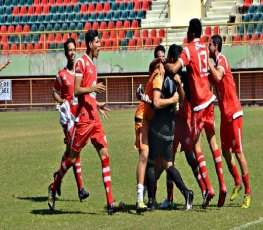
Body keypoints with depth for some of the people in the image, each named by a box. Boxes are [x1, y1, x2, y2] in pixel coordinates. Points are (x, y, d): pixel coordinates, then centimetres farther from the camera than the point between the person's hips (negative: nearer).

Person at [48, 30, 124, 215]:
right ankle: (53, 188, 24)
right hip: (83, 118, -8)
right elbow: (76, 90, -15)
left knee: (105, 155, -2)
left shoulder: (92, 64, 19)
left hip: (94, 118, 8)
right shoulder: (82, 62, -8)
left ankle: (111, 202, -7)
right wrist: (93, 88, -25)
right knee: (73, 156, 3)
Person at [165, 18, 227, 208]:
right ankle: (222, 186, 10)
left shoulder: (188, 50, -12)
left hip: (198, 103, -7)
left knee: (197, 146, -3)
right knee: (213, 141, 12)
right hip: (209, 99, 7)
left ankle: (209, 189, -11)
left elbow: (174, 69, -25)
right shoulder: (204, 49, 11)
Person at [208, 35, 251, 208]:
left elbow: (218, 77, -33)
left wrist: (209, 62, -26)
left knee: (238, 151, -7)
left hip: (233, 112, -9)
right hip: (225, 113, 9)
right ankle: (237, 183, 24)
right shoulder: (216, 62, 15)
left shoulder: (222, 60, -14)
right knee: (225, 150, 12)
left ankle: (248, 190, -2)